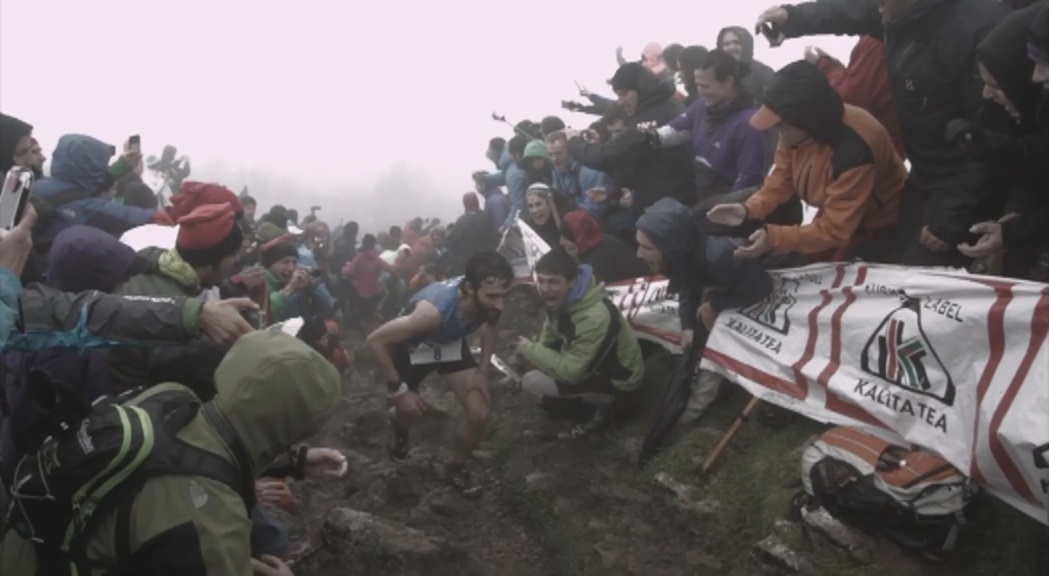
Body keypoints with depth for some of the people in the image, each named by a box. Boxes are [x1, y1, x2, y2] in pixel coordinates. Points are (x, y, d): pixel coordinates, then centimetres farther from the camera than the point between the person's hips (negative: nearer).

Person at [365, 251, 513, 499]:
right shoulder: (433, 310, -47)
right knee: (406, 411, 13)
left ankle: (456, 468, 22)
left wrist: (482, 371, -11)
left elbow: (491, 326, -3)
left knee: (479, 415, -7)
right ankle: (399, 435, 52)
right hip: (411, 347, -3)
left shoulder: (490, 299, -30)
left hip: (450, 344, 4)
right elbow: (375, 340, -35)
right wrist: (398, 390, -30)